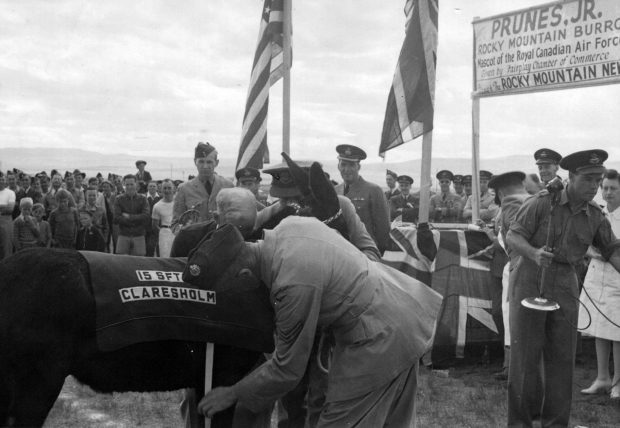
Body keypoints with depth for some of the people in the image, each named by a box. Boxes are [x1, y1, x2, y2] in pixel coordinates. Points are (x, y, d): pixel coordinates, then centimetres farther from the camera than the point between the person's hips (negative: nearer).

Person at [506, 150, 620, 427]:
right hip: (529, 282, -4)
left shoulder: (595, 217, 4)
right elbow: (513, 236, -12)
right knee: (524, 355, -3)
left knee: (561, 358, 5)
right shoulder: (542, 203, -10)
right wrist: (533, 253, -31)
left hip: (565, 289, 4)